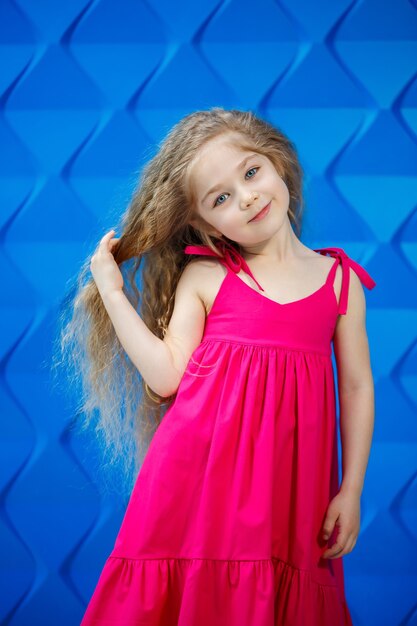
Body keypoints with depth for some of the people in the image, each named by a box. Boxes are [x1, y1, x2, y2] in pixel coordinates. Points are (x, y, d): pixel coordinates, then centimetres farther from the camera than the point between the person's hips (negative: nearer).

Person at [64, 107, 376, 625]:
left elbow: (356, 388, 7)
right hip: (201, 472, 0)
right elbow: (165, 378, -3)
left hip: (288, 482, 1)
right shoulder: (203, 277, 4)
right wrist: (112, 292, -1)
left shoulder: (340, 280, 6)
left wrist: (351, 492, 4)